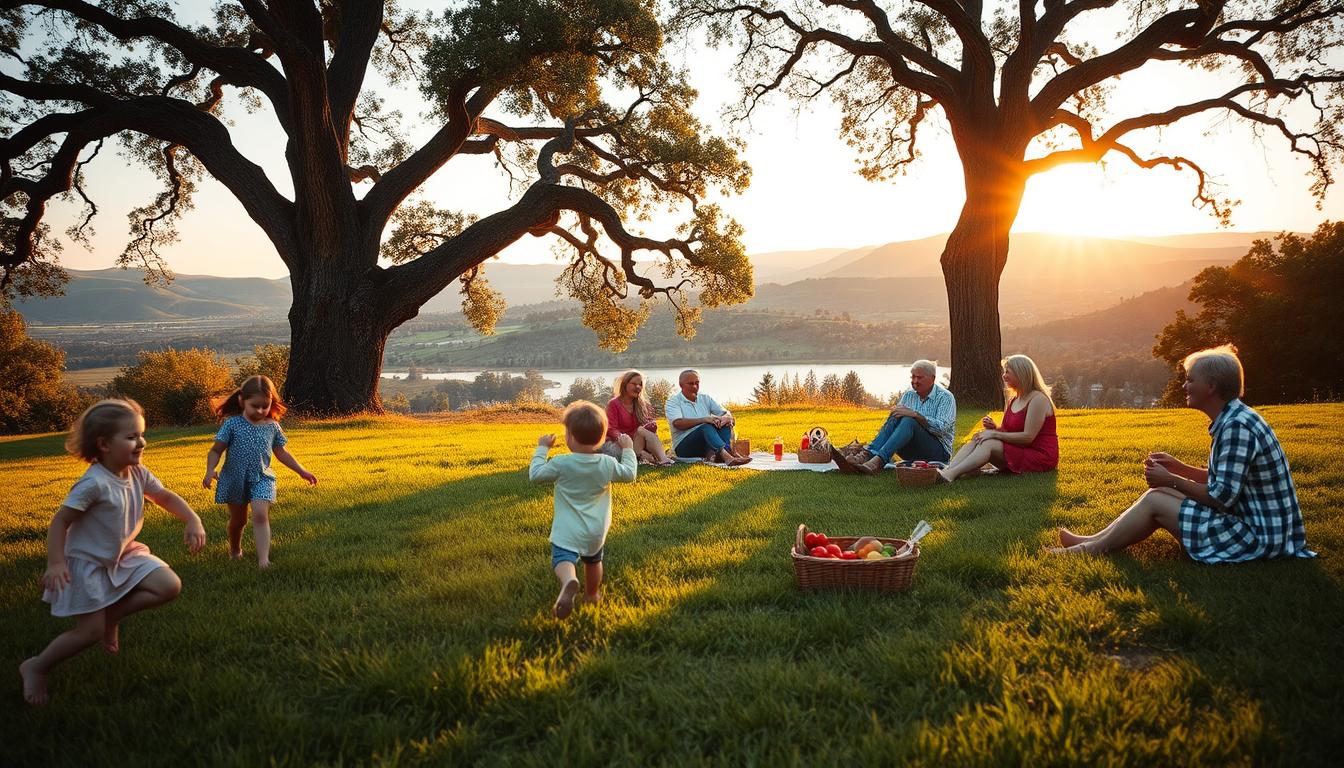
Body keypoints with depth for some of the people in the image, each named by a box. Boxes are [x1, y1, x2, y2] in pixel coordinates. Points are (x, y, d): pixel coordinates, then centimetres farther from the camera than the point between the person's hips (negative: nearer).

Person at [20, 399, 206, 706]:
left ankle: (112, 615, 12)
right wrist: (56, 563, -28)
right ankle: (36, 667, 19)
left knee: (170, 586, -6)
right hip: (87, 564, -7)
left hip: (124, 556, 7)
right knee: (90, 631, -5)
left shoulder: (138, 474, -5)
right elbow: (60, 522, -21)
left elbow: (167, 498, 6)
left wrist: (193, 521, -10)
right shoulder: (94, 483, -27)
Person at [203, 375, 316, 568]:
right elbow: (215, 451, -6)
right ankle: (235, 550, 43)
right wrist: (210, 470, -24)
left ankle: (263, 559, -23)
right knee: (238, 519, 15)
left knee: (261, 515, -18)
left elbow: (282, 453, 13)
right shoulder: (232, 424, -8)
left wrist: (302, 471, 12)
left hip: (262, 478, 0)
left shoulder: (272, 427, 0)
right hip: (235, 479, 0)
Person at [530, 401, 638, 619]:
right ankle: (592, 594, 43)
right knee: (593, 561, 27)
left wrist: (542, 448, 8)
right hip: (596, 531, 4)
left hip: (568, 531, -4)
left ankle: (569, 582, -47)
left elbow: (535, 474, -4)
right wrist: (628, 449, 23)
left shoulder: (561, 464, -15)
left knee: (562, 560, -16)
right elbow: (629, 474, 10)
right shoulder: (607, 464, -5)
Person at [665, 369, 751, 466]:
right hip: (684, 446, -5)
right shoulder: (673, 401, 1)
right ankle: (727, 456, -57)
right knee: (707, 427, -32)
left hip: (707, 444, 5)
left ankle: (713, 454, -44)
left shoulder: (705, 398, 17)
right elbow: (678, 423, -18)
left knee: (725, 424, -19)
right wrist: (704, 419, -27)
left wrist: (726, 418, -17)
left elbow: (726, 413, 9)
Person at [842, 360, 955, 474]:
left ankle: (879, 460, -50)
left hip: (939, 451, -5)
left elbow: (942, 428, -20)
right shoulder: (908, 395, 13)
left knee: (908, 421, -30)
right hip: (912, 453, 5)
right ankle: (868, 454, -39)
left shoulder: (946, 397, -3)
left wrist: (915, 414, -27)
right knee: (895, 418, -21)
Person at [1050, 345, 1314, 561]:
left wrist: (1171, 480, -13)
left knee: (1155, 500, -8)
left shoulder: (1238, 426, -23)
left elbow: (1222, 497, -25)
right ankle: (1094, 541, 15)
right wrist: (1179, 468, 8)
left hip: (1258, 537, -10)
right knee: (1160, 494, 10)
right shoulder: (1232, 419, 9)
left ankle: (1090, 549, 5)